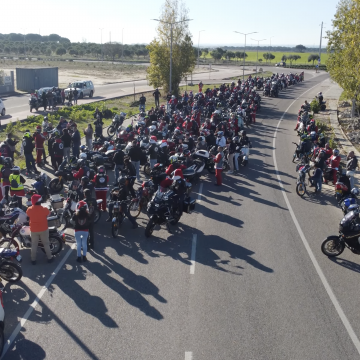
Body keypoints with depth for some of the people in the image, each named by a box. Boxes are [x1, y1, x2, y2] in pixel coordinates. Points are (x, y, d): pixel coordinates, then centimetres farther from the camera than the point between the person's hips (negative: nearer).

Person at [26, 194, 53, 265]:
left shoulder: (29, 209, -15)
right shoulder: (45, 209, -19)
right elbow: (48, 214, 0)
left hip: (34, 230, 1)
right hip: (44, 229, -1)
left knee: (34, 245, 14)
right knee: (46, 244, 14)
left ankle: (33, 260, 21)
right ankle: (49, 258, 23)